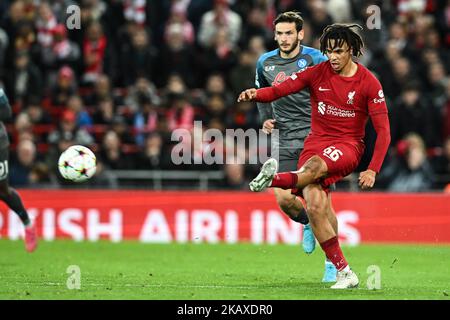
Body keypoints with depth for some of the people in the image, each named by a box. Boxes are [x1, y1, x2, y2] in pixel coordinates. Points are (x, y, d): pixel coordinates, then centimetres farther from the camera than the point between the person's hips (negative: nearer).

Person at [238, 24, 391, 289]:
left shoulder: (368, 82, -4)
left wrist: (373, 170, -13)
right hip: (316, 142, 2)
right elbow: (280, 90, -6)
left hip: (348, 145, -2)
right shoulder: (317, 73, 2)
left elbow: (383, 130, -4)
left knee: (315, 166, -40)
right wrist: (255, 94, -29)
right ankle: (344, 272, -14)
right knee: (315, 206, -18)